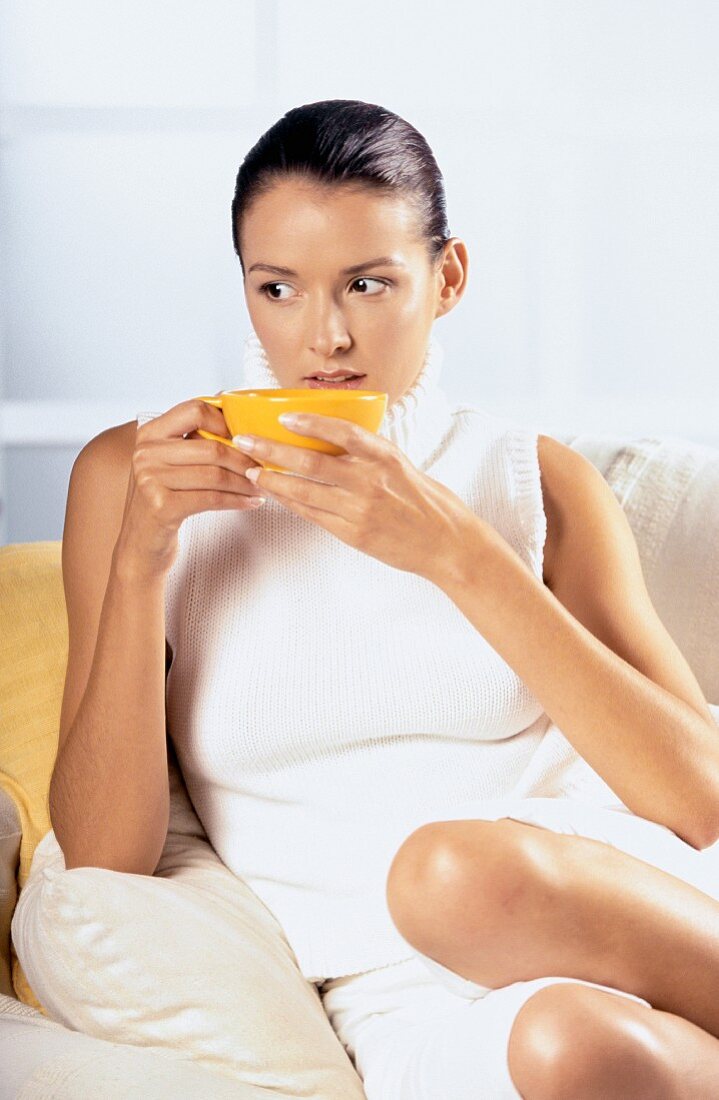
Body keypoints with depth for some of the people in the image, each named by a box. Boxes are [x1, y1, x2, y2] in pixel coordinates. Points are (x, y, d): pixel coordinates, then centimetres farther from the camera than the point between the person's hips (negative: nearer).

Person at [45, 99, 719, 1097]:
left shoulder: (537, 480, 9)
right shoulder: (140, 479, 8)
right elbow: (104, 862, 2)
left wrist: (454, 551, -12)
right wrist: (138, 560, -10)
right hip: (404, 997, -1)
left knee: (464, 871, -34)